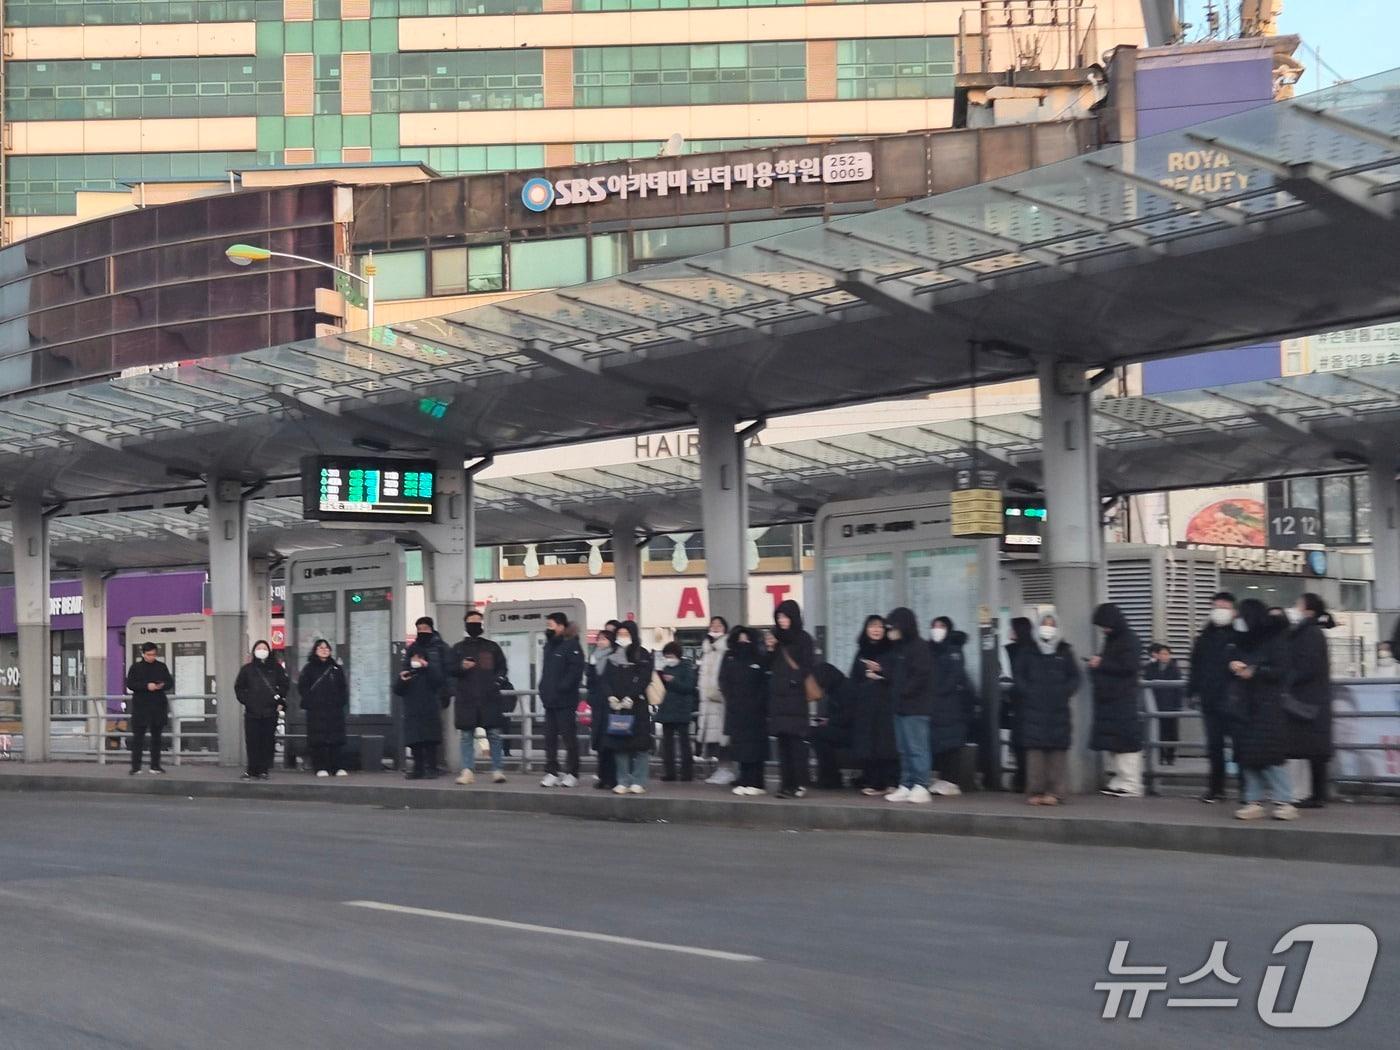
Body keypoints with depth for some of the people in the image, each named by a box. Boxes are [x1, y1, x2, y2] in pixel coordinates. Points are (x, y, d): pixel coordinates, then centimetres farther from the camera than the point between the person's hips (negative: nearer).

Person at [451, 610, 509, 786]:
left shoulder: (492, 647, 12)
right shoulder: (459, 648, 11)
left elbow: (502, 668, 14)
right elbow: (449, 669, 7)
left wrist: (499, 678, -7)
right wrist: (461, 667, -13)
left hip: (490, 699, 0)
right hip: (466, 699, 0)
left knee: (494, 735, -2)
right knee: (466, 736, 0)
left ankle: (497, 770, 3)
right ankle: (467, 771, 2)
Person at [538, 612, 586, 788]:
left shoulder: (572, 646, -9)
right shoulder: (549, 646, 16)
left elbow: (575, 672, -17)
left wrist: (561, 688, -19)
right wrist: (544, 689, 9)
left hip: (565, 701, -8)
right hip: (549, 701, 8)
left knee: (569, 737, -2)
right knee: (550, 738, 8)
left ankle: (571, 773, 4)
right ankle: (551, 772, 12)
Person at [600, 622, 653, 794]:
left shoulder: (643, 656, 2)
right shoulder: (613, 656, 15)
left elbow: (644, 679, -7)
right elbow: (606, 678, 10)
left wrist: (630, 698, -16)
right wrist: (611, 696, -7)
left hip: (637, 704, -4)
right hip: (616, 705, 4)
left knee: (639, 744, -6)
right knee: (619, 744, 1)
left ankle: (638, 782, -1)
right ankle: (623, 781, 6)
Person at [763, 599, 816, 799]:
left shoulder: (804, 639, -1)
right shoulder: (776, 638, 14)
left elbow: (809, 667, -5)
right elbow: (769, 668, 16)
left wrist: (797, 679, -18)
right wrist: (769, 650, 0)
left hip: (796, 697, -5)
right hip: (777, 696, 5)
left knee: (796, 741, -8)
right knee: (782, 741, 4)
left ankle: (799, 783, -6)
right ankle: (786, 783, 6)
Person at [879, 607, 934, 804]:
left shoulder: (919, 648, -11)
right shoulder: (897, 648, 16)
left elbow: (920, 676, -18)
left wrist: (903, 692, -16)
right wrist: (879, 670, 8)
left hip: (916, 707, -9)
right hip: (901, 707, 9)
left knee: (916, 748, -8)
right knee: (904, 749, 10)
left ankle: (921, 787, -6)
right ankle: (906, 786, 13)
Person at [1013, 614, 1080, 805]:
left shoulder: (1065, 652, 9)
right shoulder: (1027, 651, 8)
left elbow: (1074, 677, 11)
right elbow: (1017, 674, 10)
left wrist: (1064, 692, -3)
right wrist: (1027, 691, -2)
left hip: (1058, 709, 1)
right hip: (1033, 708, -1)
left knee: (1057, 749, -3)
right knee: (1035, 749, -6)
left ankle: (1055, 791, -1)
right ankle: (1035, 791, -4)